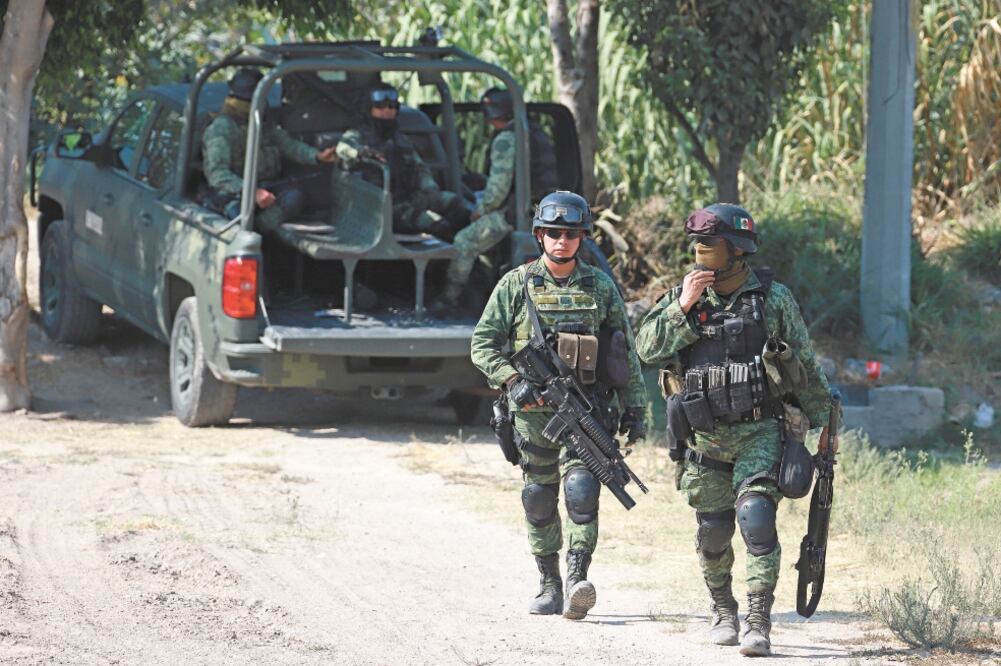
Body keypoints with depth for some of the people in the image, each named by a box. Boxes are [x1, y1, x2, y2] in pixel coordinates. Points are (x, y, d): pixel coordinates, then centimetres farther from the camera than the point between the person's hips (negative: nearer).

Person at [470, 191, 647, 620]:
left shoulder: (600, 287, 6)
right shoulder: (516, 285, 2)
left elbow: (626, 354, 11)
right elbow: (483, 344, 2)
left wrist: (634, 408, 8)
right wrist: (512, 380, -13)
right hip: (534, 409, 1)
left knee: (581, 489, -16)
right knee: (539, 499, 7)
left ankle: (577, 583, -22)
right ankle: (549, 586, 17)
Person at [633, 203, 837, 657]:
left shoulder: (772, 298, -2)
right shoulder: (684, 297, 4)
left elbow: (805, 365, 5)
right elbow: (647, 348, -5)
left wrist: (822, 423, 9)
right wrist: (682, 308, -16)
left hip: (759, 434, -3)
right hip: (705, 437, 3)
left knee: (756, 518, -18)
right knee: (712, 531, 9)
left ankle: (758, 624, -16)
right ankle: (722, 610, 32)